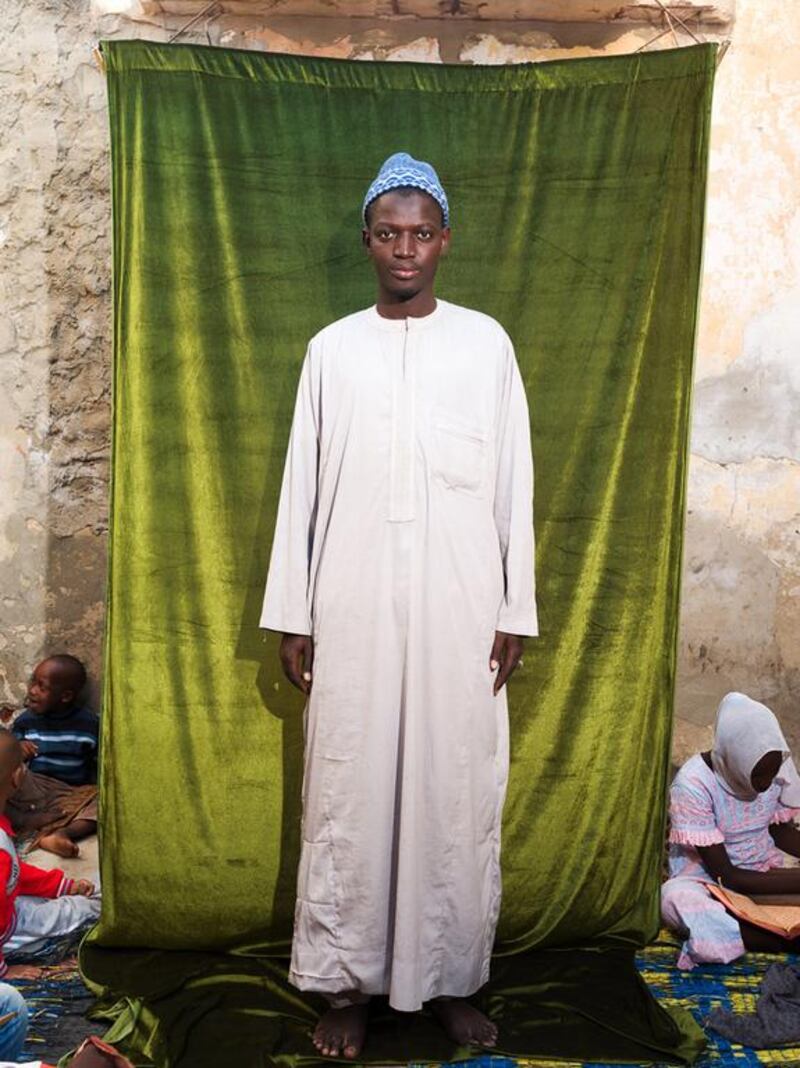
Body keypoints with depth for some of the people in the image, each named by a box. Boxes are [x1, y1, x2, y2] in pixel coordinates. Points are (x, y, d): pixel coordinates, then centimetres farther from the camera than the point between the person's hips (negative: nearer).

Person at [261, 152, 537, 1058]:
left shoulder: (487, 343, 4)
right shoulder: (331, 348, 6)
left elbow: (514, 486, 4)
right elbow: (302, 487, 6)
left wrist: (516, 610, 0)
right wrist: (289, 614, 3)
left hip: (459, 610, 0)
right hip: (353, 610, 1)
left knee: (457, 793, 6)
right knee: (347, 792, 6)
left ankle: (453, 979, 24)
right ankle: (346, 980, 23)